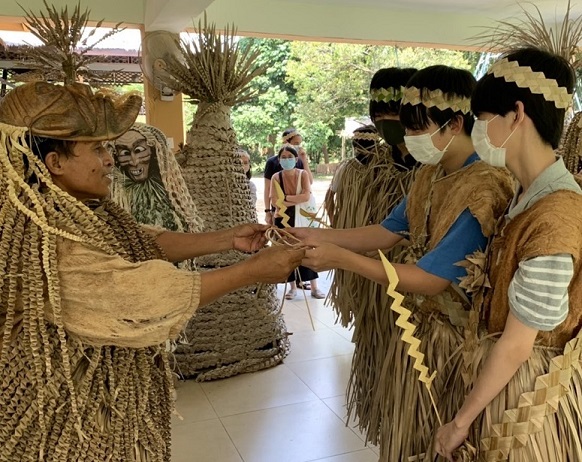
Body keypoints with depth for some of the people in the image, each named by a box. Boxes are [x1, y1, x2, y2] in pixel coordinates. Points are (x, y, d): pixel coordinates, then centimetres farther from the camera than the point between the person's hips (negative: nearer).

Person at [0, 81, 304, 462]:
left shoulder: (76, 212, -2)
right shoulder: (50, 245, -31)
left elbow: (148, 243, 3)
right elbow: (146, 296, -31)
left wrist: (228, 239, -4)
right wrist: (253, 271, -26)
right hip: (75, 414, -8)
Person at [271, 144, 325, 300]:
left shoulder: (303, 174, -5)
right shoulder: (276, 177, -4)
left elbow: (306, 196, -20)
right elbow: (275, 202, -16)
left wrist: (286, 198, -20)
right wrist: (297, 201, -19)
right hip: (283, 219, 1)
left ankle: (314, 288, 7)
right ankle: (293, 287, 17)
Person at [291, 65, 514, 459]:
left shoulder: (482, 190, -26)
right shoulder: (432, 173, 2)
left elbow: (431, 279, -27)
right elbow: (388, 232, 6)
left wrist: (340, 257, -27)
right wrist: (318, 235, -5)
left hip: (451, 337, -8)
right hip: (418, 323, 8)